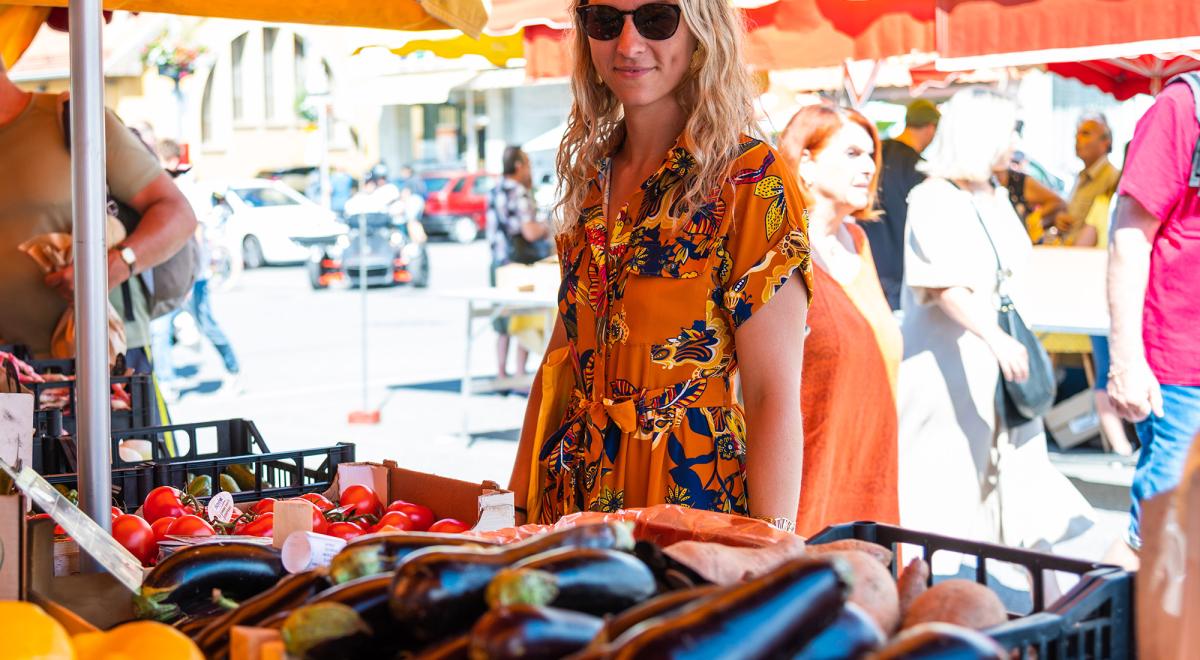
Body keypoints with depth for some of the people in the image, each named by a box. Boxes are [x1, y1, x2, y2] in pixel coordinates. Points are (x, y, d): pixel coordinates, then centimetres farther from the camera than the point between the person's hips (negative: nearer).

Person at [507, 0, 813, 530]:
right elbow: (563, 357, 12)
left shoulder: (749, 177, -12)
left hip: (694, 497, -6)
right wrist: (516, 506, 8)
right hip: (574, 500, 6)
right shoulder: (590, 175, 7)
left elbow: (773, 395, -16)